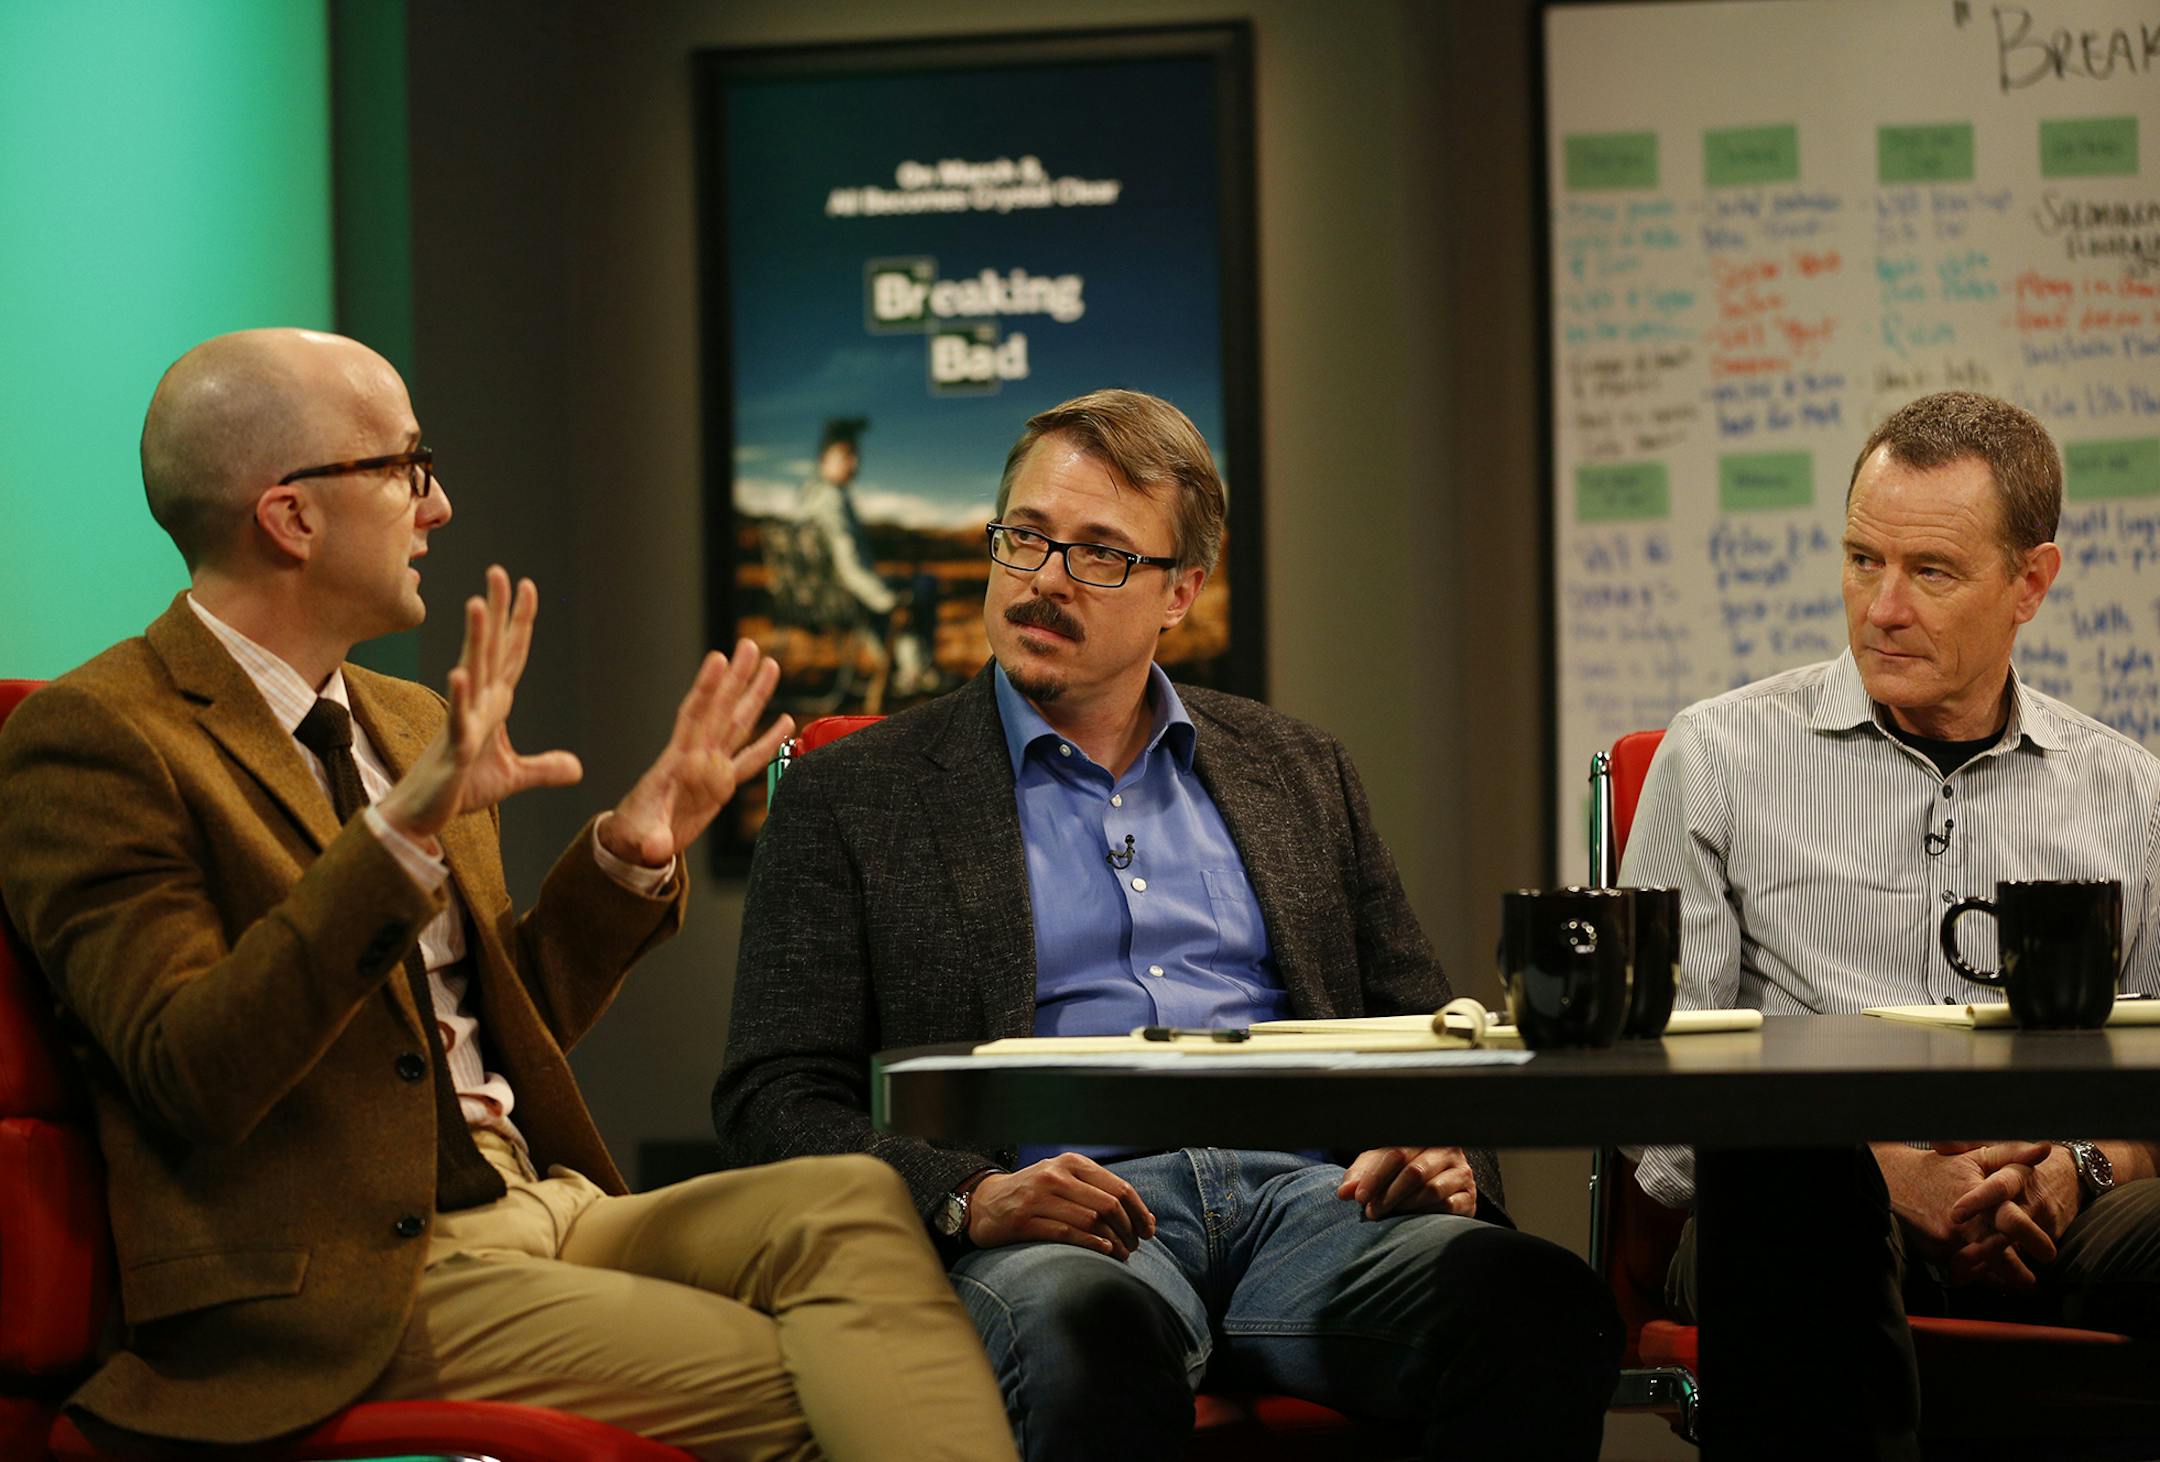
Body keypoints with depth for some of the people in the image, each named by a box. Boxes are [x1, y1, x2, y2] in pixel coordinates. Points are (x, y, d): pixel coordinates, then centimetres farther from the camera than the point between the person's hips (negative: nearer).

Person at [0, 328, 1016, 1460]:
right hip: (353, 1278, -7)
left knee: (850, 1203, -20)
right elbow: (191, 1073, -20)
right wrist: (403, 835, -29)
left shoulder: (407, 720, 19)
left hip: (537, 1204, 7)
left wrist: (631, 851, 12)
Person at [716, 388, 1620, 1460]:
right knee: (1085, 1328, -42)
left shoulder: (1295, 769, 25)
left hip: (1305, 1192, 3)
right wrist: (971, 1198, -14)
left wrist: (1442, 1158, 0)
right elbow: (773, 1101, 6)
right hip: (1058, 1219, -3)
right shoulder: (853, 794, 13)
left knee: (1544, 1306, -31)